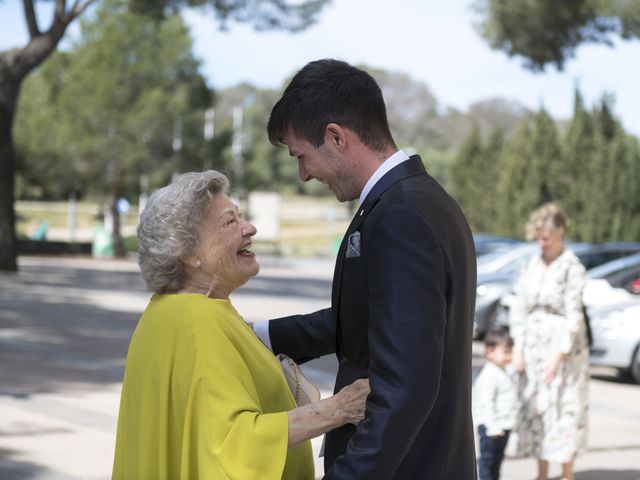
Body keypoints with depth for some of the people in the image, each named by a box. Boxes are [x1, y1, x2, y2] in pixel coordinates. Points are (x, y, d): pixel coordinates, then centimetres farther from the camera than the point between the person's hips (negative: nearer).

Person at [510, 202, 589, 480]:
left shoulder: (572, 268, -12)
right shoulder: (533, 265, 7)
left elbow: (574, 315, -15)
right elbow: (521, 308, 8)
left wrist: (559, 355, -17)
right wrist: (518, 348, 1)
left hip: (564, 346, -6)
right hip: (535, 346, 6)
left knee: (564, 409, -2)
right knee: (535, 408, 9)